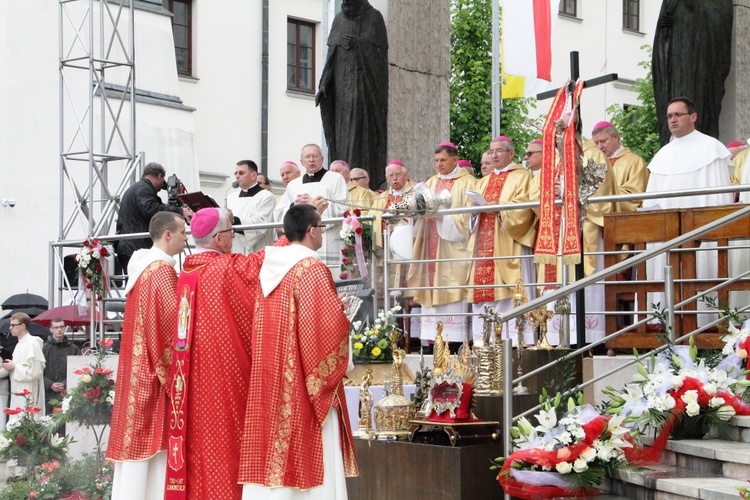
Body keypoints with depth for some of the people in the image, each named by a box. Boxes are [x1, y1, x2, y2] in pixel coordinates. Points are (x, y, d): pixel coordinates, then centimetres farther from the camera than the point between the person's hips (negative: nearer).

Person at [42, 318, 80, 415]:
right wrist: (50, 385, -12)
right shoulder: (44, 348, 5)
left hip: (67, 393, 1)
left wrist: (65, 384, -10)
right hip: (48, 394, -1)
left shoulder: (73, 349, 9)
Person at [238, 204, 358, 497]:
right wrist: (337, 364, -4)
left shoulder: (268, 265, 8)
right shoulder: (311, 269, -14)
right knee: (306, 461, -4)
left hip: (268, 378, 8)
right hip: (305, 383, -8)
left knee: (269, 457, 8)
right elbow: (331, 323, -20)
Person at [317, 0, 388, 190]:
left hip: (365, 85, -5)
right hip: (342, 85, 5)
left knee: (362, 129, -13)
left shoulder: (374, 18, 1)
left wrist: (358, 44, -21)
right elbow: (332, 52, 13)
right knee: (342, 130, 0)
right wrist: (324, 85, 5)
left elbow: (378, 49, -5)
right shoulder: (339, 19, 15)